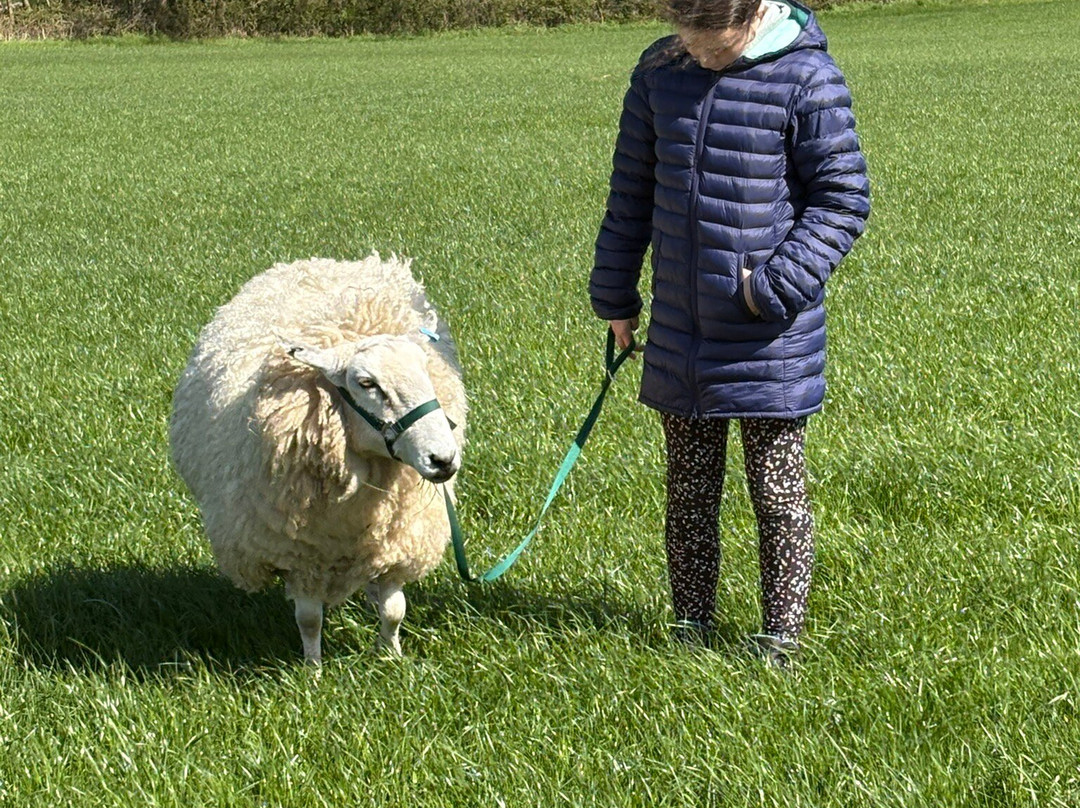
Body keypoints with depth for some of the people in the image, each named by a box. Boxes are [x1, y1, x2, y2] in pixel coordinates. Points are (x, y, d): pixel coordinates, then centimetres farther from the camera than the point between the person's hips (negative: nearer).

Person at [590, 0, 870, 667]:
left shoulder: (806, 80, -13)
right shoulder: (659, 72, 2)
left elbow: (843, 198, -9)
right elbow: (633, 190, 13)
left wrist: (776, 285, -18)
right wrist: (615, 294, 16)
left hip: (770, 341, -5)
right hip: (680, 335, 5)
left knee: (777, 492, 4)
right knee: (689, 492, 14)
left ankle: (780, 644, 14)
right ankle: (691, 634, 25)